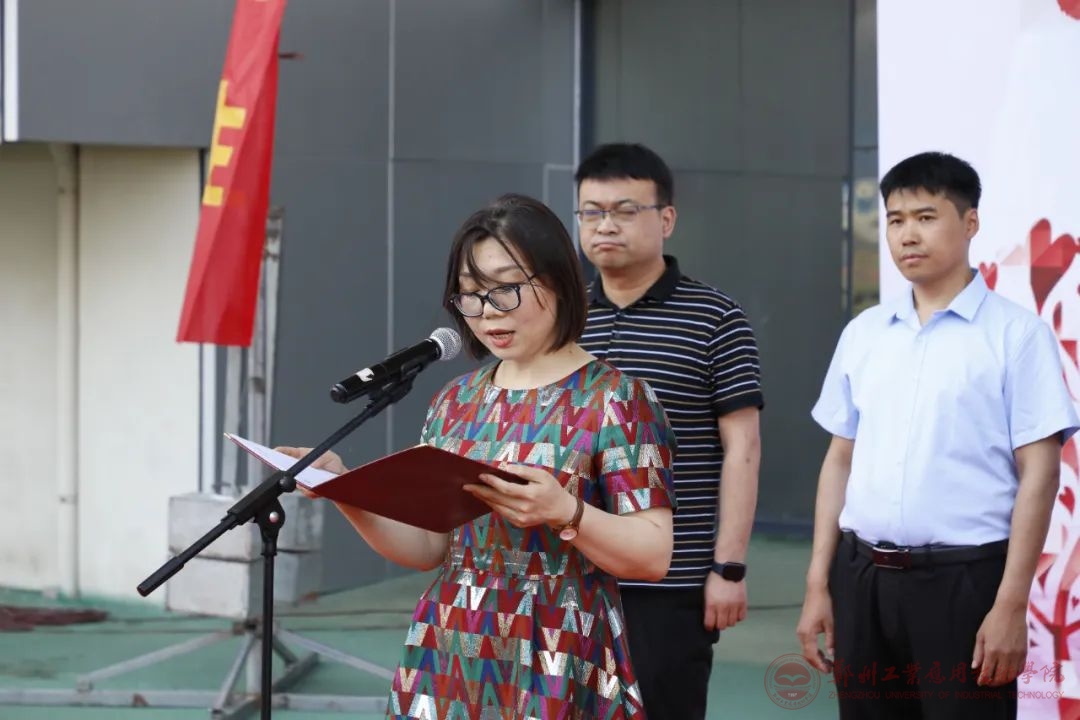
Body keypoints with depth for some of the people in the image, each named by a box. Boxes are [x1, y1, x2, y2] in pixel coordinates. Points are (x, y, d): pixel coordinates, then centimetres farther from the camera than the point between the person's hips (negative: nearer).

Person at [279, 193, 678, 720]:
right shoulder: (456, 401, 10)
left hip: (556, 668, -5)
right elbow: (426, 546, 10)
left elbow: (653, 555, -11)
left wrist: (563, 511, -26)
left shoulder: (614, 399, -6)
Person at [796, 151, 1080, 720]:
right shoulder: (864, 333, 10)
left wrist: (1011, 604, -12)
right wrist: (818, 584, 10)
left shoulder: (1015, 334, -5)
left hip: (962, 579, -5)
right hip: (862, 577, 5)